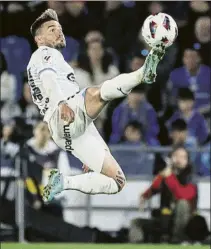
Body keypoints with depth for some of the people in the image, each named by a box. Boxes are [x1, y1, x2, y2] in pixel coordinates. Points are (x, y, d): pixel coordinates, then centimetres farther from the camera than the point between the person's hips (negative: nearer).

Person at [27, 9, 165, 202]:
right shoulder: (45, 53, 13)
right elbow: (48, 79, -10)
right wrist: (62, 103, -33)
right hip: (61, 119, -9)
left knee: (117, 182, 2)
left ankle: (64, 182, 0)